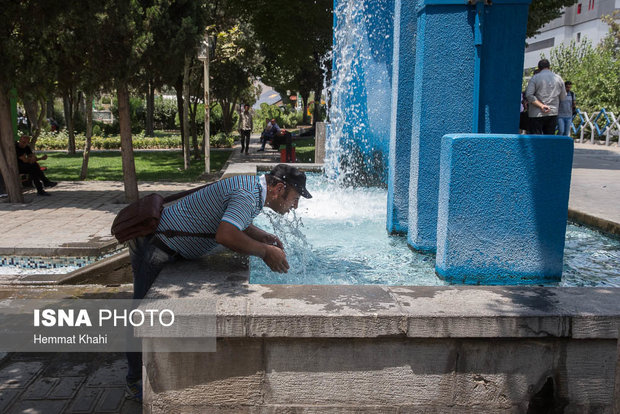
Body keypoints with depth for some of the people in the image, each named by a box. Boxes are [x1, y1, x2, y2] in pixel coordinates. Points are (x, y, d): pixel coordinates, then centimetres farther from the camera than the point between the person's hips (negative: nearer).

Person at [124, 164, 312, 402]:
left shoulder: (251, 186, 6)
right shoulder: (249, 195, -25)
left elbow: (233, 221, 24)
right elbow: (225, 235, -39)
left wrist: (264, 237, 10)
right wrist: (265, 251, -25)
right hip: (155, 249, -11)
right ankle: (136, 384, 15)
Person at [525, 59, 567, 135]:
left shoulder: (535, 78, -3)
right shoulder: (558, 79, 9)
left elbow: (529, 95, -16)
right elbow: (563, 97, 12)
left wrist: (541, 105, -14)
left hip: (537, 114, -4)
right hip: (553, 113, 4)